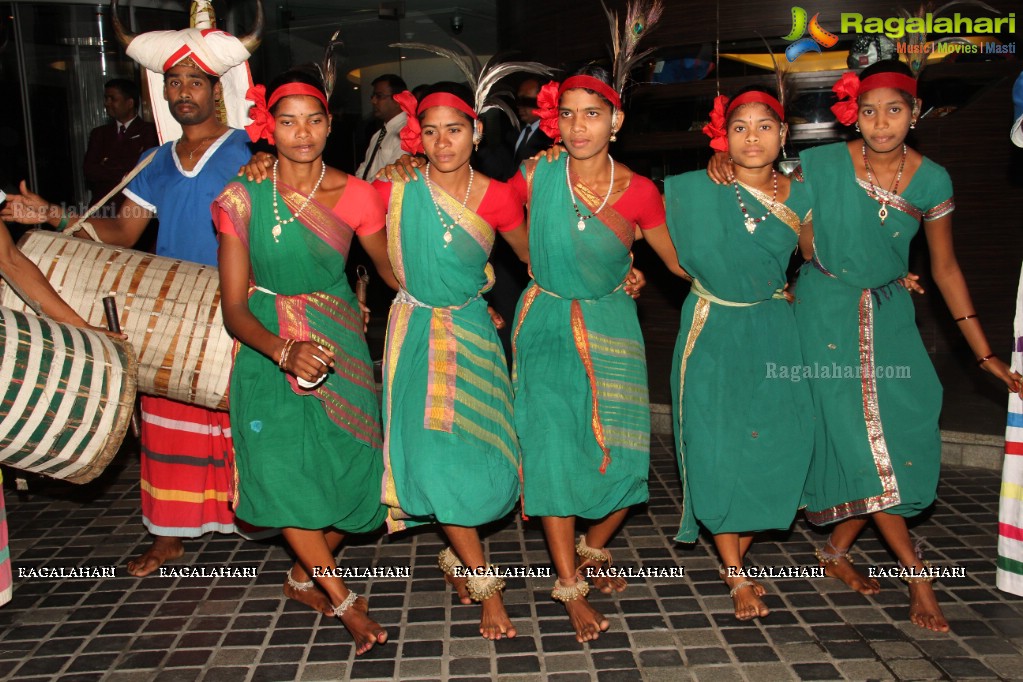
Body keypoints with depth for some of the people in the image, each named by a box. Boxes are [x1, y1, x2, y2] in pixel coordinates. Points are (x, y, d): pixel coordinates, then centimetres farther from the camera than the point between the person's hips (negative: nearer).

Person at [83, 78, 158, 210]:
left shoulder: (149, 130, 2)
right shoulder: (99, 133, 18)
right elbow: (88, 169, 8)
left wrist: (106, 166, 3)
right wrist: (123, 173, -4)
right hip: (102, 205, 4)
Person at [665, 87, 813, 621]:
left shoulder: (798, 196, 3)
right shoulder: (697, 189, -6)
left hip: (775, 335, 3)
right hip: (713, 335, -3)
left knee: (774, 446, 0)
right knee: (718, 448, -3)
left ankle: (738, 557, 21)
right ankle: (736, 577, 12)